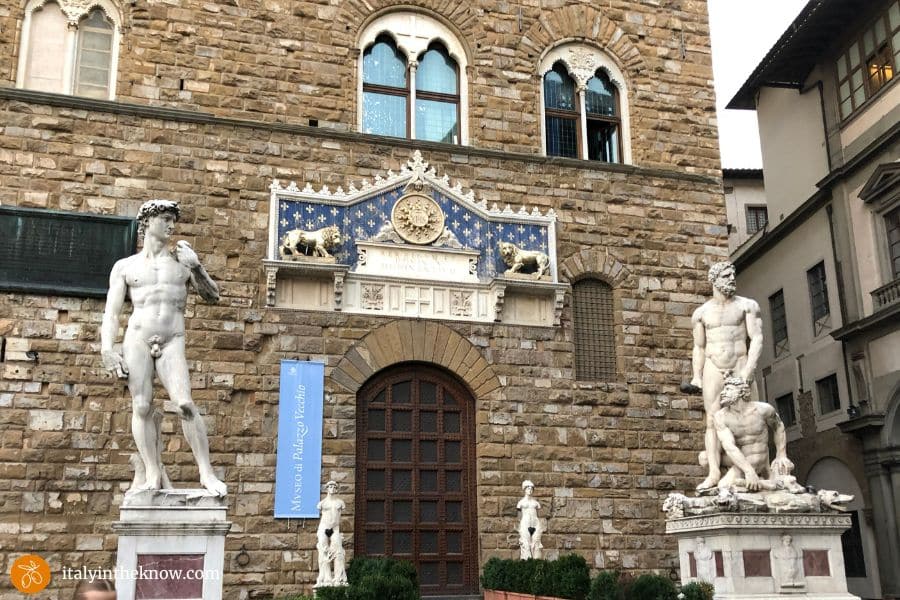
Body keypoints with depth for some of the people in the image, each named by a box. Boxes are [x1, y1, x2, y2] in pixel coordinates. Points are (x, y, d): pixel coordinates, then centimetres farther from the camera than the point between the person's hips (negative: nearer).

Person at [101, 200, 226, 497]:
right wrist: (107, 351, -6)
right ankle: (152, 475, -4)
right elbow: (111, 314, 7)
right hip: (136, 339, 0)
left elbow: (212, 296, 11)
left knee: (185, 404, -15)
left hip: (172, 342, 0)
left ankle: (206, 473, -12)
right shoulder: (125, 267, 13)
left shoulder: (183, 261, 15)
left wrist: (196, 267, -3)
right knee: (142, 407, -7)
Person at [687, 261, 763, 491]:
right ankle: (714, 473, -12)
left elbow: (757, 338, -4)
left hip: (740, 367, -1)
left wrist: (749, 368, -16)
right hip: (713, 369, 1)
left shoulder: (747, 305, 4)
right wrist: (697, 377, 1)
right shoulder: (701, 313, 9)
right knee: (713, 420, -6)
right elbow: (699, 348, 11)